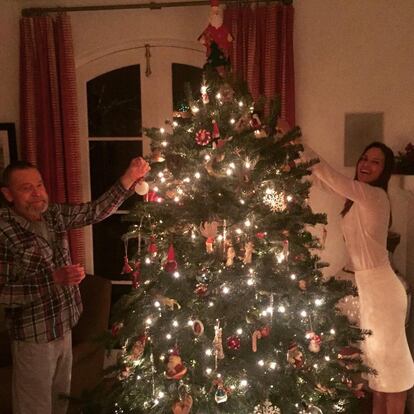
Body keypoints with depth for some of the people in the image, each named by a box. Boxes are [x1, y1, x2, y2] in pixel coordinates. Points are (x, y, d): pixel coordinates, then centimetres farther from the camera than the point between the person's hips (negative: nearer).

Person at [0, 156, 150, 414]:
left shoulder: (54, 214, -1)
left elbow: (97, 211, -1)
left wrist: (130, 178, -13)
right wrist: (54, 278, -30)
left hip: (64, 326, 6)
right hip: (34, 335, -6)